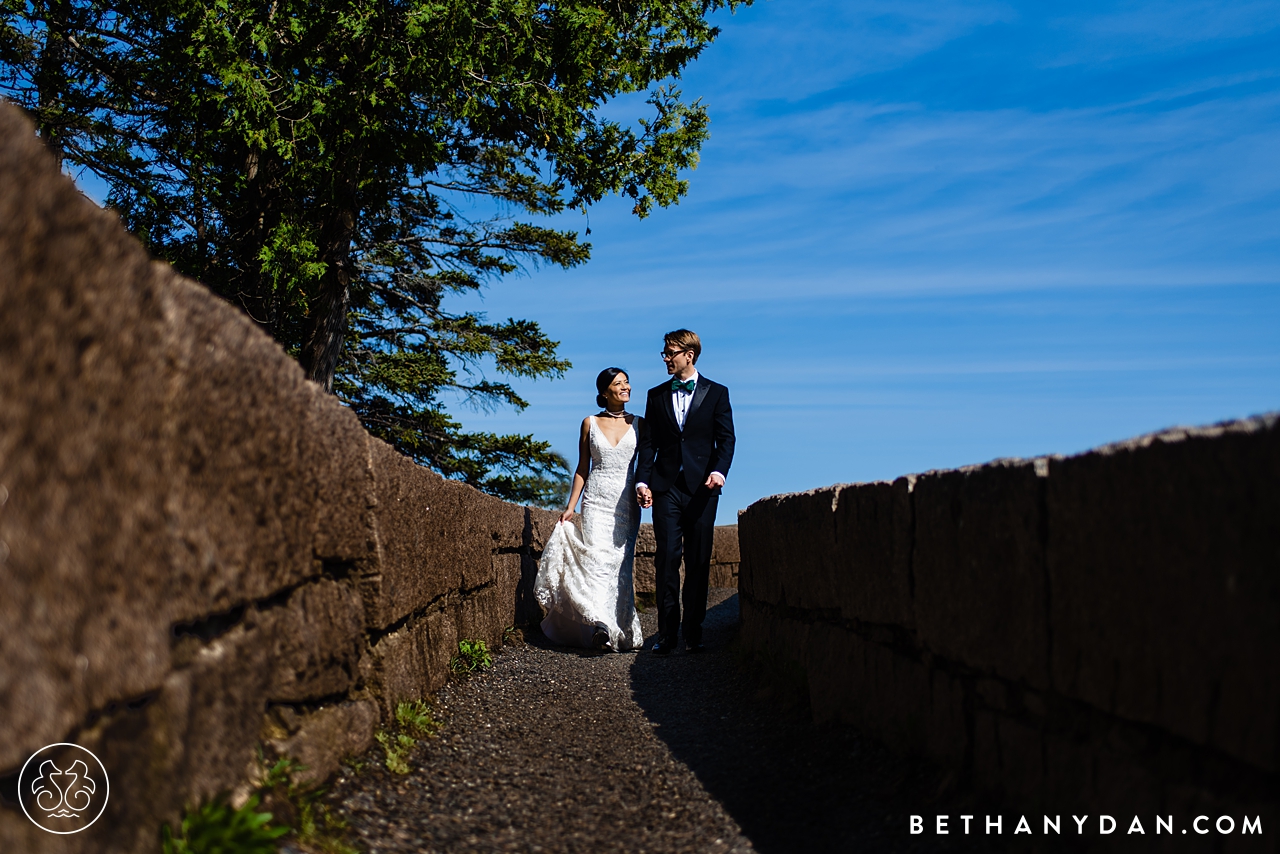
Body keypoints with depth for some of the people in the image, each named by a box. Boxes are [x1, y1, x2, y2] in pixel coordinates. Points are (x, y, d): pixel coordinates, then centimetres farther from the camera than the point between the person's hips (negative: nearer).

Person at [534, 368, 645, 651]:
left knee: (621, 564, -1)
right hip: (596, 501, 0)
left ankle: (622, 630, 6)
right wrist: (570, 507, 5)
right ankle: (602, 627, -16)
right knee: (597, 560, -12)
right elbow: (582, 469, 9)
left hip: (627, 503, 1)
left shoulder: (638, 424, 8)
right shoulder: (590, 423, 7)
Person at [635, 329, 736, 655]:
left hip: (701, 488, -1)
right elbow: (648, 442, 10)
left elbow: (726, 439, 2)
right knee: (667, 558, -3)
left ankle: (693, 632, 9)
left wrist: (719, 470, -15)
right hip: (666, 487, 1)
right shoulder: (656, 395, 13)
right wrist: (642, 480, -2)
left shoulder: (717, 393, 7)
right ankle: (667, 633, 2)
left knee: (699, 561, 2)